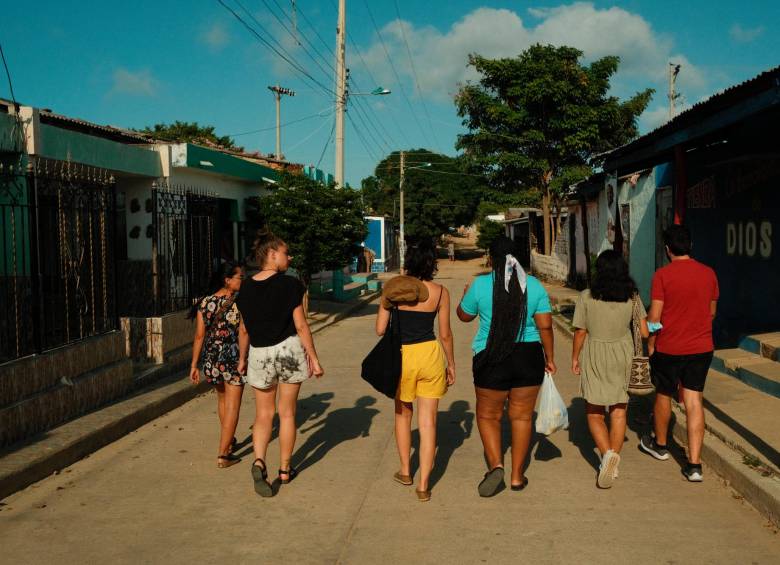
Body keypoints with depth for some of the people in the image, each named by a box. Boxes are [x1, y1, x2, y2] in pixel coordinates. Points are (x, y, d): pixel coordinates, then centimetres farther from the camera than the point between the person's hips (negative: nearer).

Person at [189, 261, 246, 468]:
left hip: (211, 359, 5)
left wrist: (194, 365, 6)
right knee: (232, 406, 3)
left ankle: (229, 441, 42)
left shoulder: (205, 303, 0)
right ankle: (223, 455, 1)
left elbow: (199, 336, 1)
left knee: (222, 399, 26)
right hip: (234, 359, -5)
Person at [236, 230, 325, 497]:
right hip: (289, 350, -3)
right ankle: (285, 469, 20)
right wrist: (313, 358, -3)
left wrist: (242, 357, 21)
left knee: (264, 415, 10)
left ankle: (259, 462, -13)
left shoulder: (246, 288, 2)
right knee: (287, 413, 11)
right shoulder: (290, 285, -11)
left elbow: (244, 329, 8)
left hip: (259, 354, 3)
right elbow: (301, 326, -10)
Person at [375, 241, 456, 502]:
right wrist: (451, 364, 14)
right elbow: (445, 334, 2)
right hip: (430, 354, 0)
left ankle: (405, 471, 35)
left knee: (403, 414, 23)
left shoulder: (393, 287, -4)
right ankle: (424, 485, 6)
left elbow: (380, 329, -2)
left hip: (402, 356, 0)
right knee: (428, 421, 6)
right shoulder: (440, 292, -3)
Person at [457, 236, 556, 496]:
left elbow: (464, 315, 7)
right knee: (522, 416, 13)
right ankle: (517, 476, 19)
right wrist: (549, 358, 8)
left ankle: (496, 465, -3)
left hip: (491, 358, -2)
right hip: (529, 357, 2)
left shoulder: (480, 284, -8)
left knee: (488, 415, 14)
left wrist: (464, 296, 27)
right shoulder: (534, 285, -2)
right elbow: (545, 326, -3)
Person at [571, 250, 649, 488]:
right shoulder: (632, 297, -3)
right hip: (623, 356, 2)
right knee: (619, 411, 13)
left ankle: (607, 454, -13)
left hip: (595, 357, -2)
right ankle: (614, 460, 12)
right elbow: (644, 332, -4)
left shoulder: (587, 297, -10)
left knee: (594, 414, 8)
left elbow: (580, 332, -7)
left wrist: (575, 359, 6)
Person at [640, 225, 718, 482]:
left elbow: (654, 316, -12)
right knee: (694, 402, 4)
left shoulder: (663, 275, -13)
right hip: (702, 347, 3)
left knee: (663, 396, 18)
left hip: (669, 348, -3)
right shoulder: (709, 273, 1)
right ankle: (694, 465, 1)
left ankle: (660, 445, 38)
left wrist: (650, 344, 2)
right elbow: (712, 311, 12)